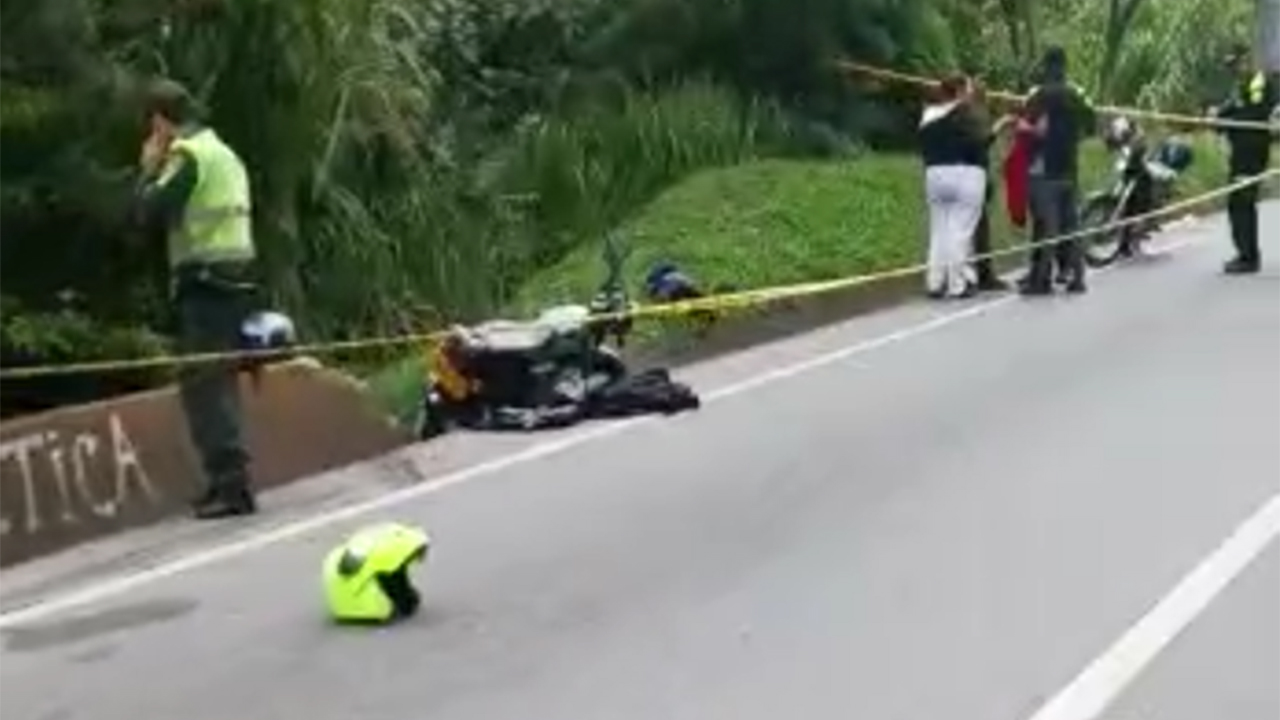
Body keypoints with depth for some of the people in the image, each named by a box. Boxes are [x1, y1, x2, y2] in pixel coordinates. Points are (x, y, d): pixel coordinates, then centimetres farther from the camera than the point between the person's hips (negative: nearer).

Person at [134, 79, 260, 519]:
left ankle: (230, 483, -15)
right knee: (219, 383, 13)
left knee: (203, 384, -10)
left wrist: (149, 169, 2)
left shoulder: (186, 154, -7)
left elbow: (151, 213, -14)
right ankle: (229, 480, 15)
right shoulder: (224, 153, 22)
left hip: (205, 280, -9)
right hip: (235, 275, 9)